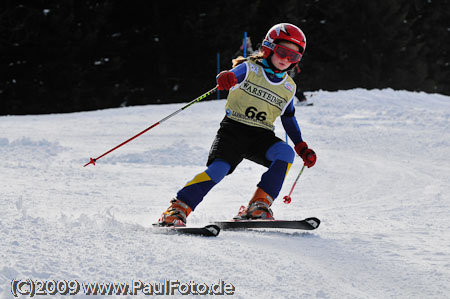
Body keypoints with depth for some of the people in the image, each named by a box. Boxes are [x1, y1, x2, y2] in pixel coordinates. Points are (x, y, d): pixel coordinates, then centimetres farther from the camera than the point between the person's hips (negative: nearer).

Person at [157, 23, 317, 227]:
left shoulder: (289, 87, 16)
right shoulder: (250, 68, 2)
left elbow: (289, 118, 26)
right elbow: (235, 74, -18)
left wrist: (302, 147, 18)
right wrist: (226, 77, -43)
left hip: (261, 136, 4)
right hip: (234, 128, -4)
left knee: (285, 153, -26)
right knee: (219, 168, -25)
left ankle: (259, 205, -23)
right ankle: (177, 210, -21)